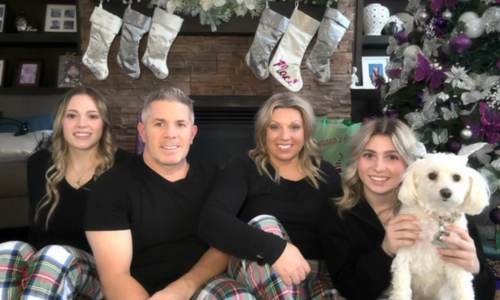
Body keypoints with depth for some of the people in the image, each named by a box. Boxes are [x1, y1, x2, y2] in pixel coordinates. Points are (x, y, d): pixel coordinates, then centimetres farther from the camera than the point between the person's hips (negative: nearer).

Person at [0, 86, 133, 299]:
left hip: (100, 270, -3)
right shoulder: (39, 163, 8)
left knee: (56, 255, -36)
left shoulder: (123, 165, -5)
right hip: (42, 263, 4)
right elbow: (36, 228, 10)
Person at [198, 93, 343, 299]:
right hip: (257, 270, 0)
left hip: (317, 272, 1)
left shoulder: (326, 173, 12)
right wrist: (275, 248, -31)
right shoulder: (244, 169, 0)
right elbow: (212, 221, -18)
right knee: (265, 224, -30)